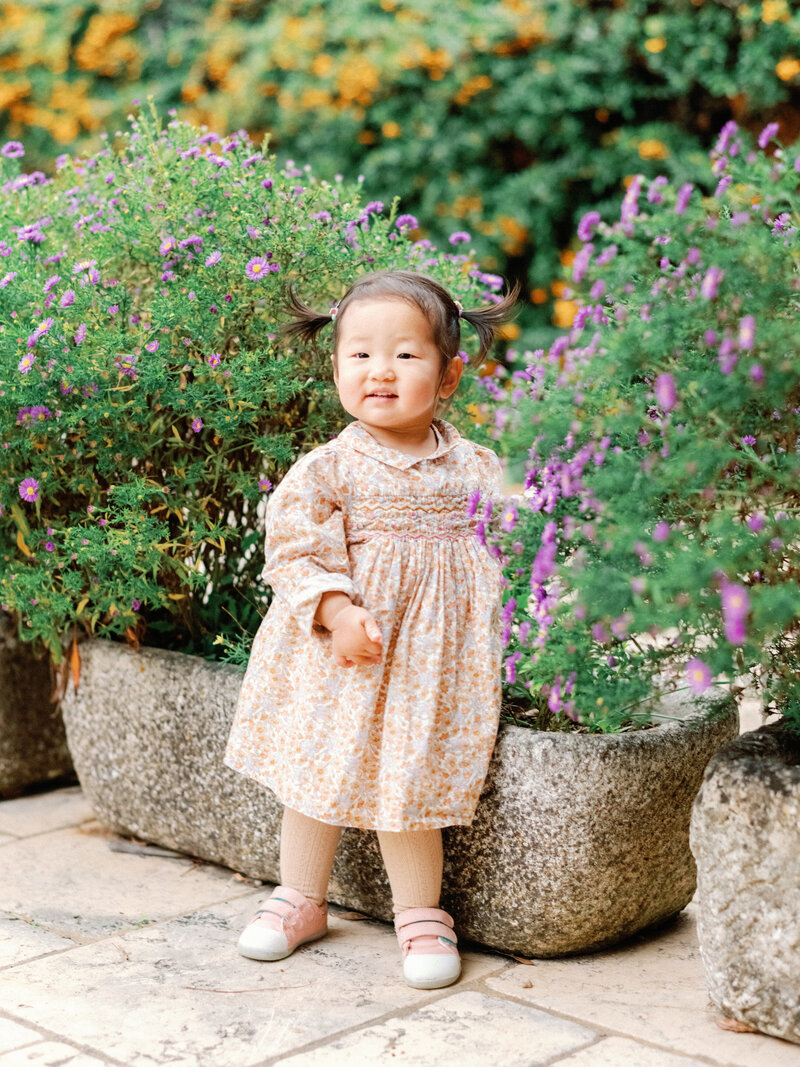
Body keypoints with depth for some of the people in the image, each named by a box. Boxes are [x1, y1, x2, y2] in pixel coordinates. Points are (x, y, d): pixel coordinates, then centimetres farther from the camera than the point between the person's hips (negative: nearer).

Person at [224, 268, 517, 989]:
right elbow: (294, 549, -10)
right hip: (340, 644, 0)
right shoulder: (329, 467, -6)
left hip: (433, 644, 0)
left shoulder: (474, 466, 0)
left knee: (409, 773, 1)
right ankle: (302, 899, 30)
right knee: (318, 767, 11)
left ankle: (421, 912, 20)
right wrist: (336, 611, -23)